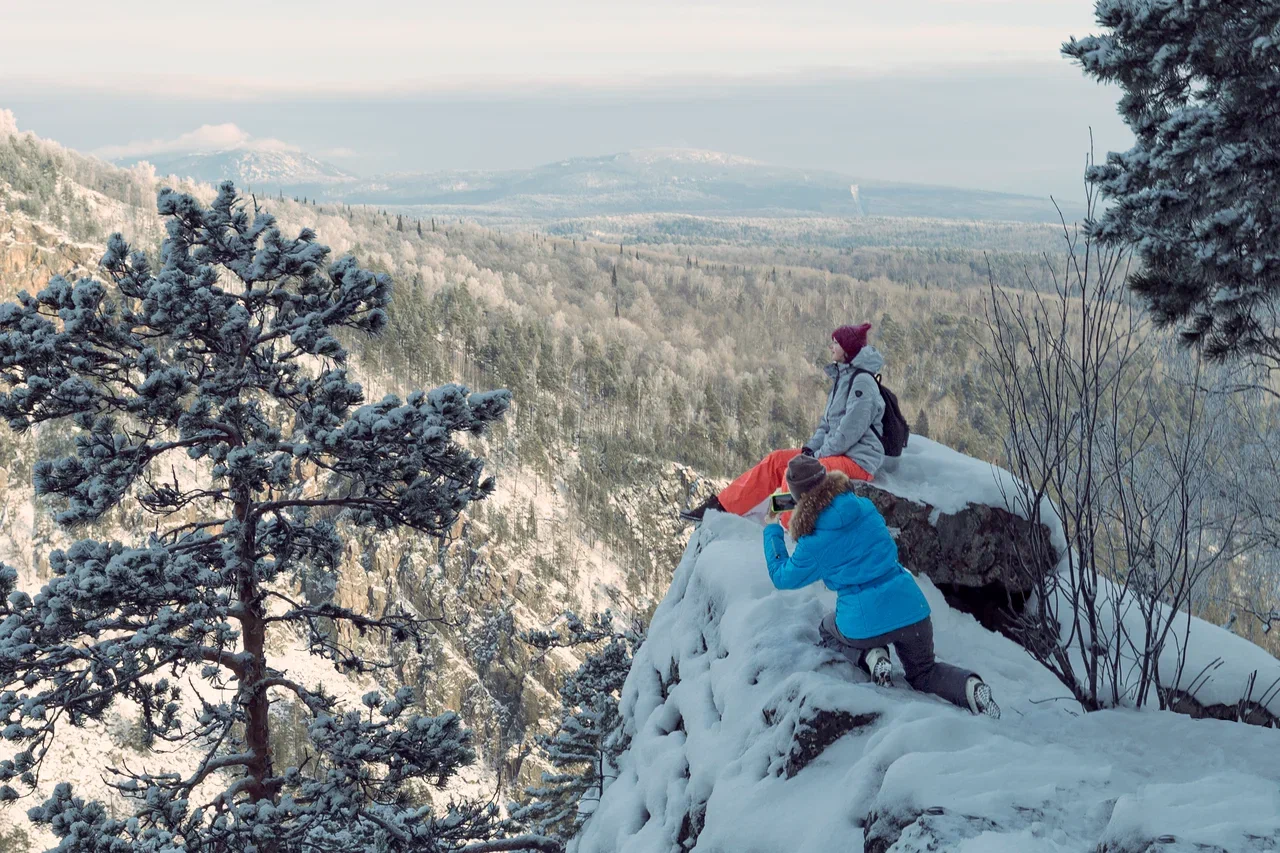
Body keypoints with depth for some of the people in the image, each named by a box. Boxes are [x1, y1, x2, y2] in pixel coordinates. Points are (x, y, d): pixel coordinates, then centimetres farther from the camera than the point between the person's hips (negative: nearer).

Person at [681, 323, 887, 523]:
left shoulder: (862, 381, -15)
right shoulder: (843, 377, 16)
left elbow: (850, 431, -21)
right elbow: (828, 422, 18)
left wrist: (819, 454, -14)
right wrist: (811, 447, 2)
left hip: (859, 460, -10)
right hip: (838, 452, 10)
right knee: (776, 460, 1)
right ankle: (719, 506, 0)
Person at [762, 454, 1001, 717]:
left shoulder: (813, 542, -9)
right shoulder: (865, 507, 3)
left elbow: (782, 577, 9)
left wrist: (772, 531, 17)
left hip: (865, 623, -3)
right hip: (912, 611, 4)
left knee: (827, 630, 32)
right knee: (924, 673, 27)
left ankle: (868, 655, 1)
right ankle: (970, 686, -6)